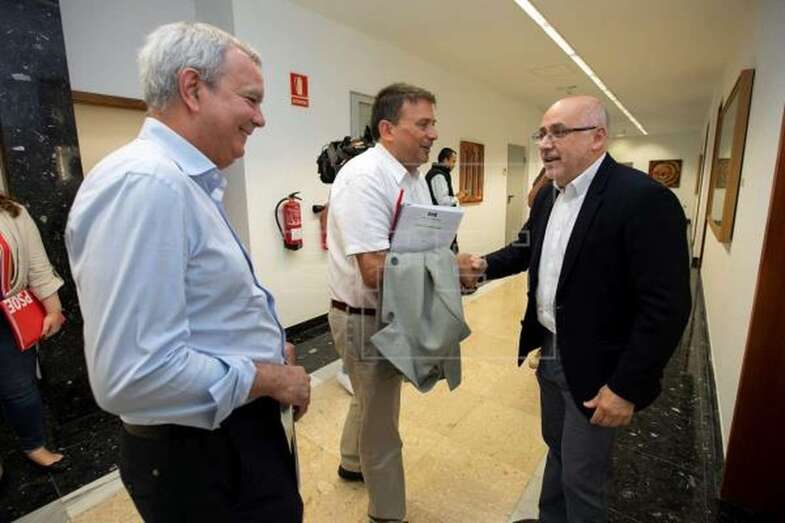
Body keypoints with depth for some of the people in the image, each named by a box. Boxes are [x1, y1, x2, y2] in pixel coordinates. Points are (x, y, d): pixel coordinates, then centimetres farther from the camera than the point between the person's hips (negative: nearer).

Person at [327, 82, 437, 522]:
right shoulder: (365, 177, -23)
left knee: (374, 399, 30)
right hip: (367, 319, -9)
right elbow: (376, 272, -30)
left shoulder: (414, 178, 6)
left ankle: (352, 463, 58)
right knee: (380, 420, 12)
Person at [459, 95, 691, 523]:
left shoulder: (644, 199, -22)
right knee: (556, 447, 26)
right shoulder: (548, 195, 4)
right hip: (549, 353, 8)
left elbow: (666, 307, -22)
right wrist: (485, 265, -2)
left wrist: (626, 387, -20)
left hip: (594, 369, -7)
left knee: (581, 476, 10)